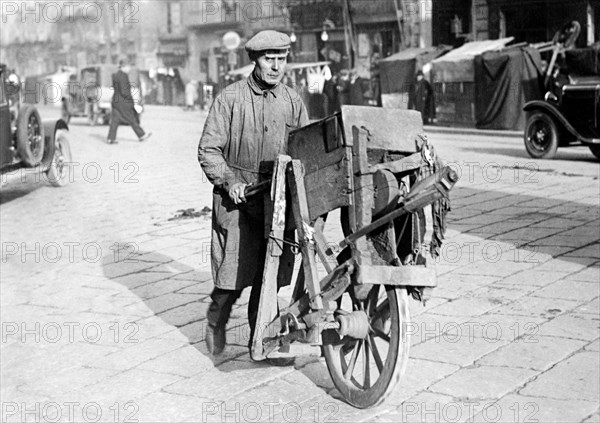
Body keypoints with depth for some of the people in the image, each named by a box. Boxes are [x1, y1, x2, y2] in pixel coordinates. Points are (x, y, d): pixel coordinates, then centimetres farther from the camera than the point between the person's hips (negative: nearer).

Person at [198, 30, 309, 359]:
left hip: (277, 200, 3)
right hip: (237, 200, -3)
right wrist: (229, 181, -17)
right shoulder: (230, 98, -3)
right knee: (235, 270, -6)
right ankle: (216, 321, 21)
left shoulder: (292, 102, 8)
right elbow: (208, 150, -2)